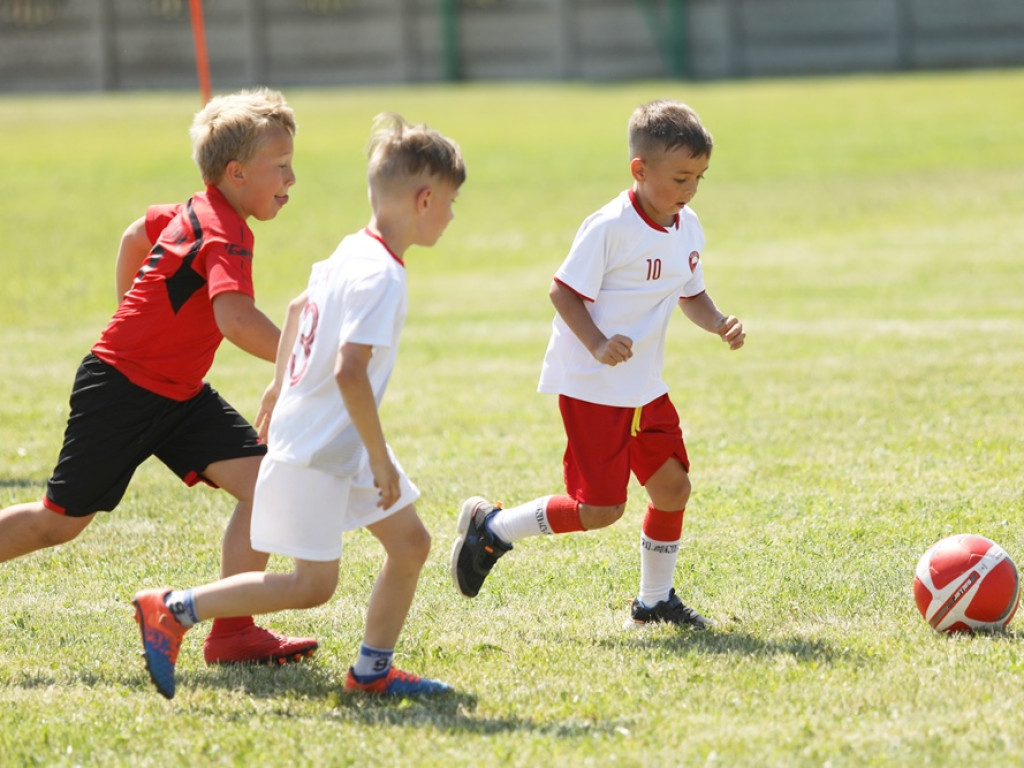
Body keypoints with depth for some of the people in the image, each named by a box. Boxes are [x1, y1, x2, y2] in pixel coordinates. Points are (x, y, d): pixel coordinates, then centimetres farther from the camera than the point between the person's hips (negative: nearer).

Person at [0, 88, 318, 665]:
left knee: (264, 483, -7)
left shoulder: (195, 212, 7)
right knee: (62, 521, 2)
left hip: (178, 393, 9)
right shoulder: (224, 235, -22)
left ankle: (233, 633, -5)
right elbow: (236, 317, -40)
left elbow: (136, 235, 27)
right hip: (121, 394, -9)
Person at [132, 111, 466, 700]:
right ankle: (172, 611, -2)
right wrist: (380, 457, -25)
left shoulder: (353, 253, 7)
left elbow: (300, 307, 25)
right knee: (314, 584, -6)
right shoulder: (383, 277, -23)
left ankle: (373, 671, 19)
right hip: (317, 448, -10)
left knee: (411, 542, 11)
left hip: (341, 444, 10)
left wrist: (281, 386, 37)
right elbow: (350, 370, -32)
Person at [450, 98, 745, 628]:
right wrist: (597, 344, -28)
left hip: (644, 386, 8)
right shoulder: (610, 227, -20)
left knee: (672, 486, 6)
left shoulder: (688, 230, 4)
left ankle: (655, 600, 24)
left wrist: (718, 323, -4)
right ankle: (491, 530, 11)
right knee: (600, 509, -8)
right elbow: (562, 291, -16)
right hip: (590, 386, -8)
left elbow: (690, 295, 16)